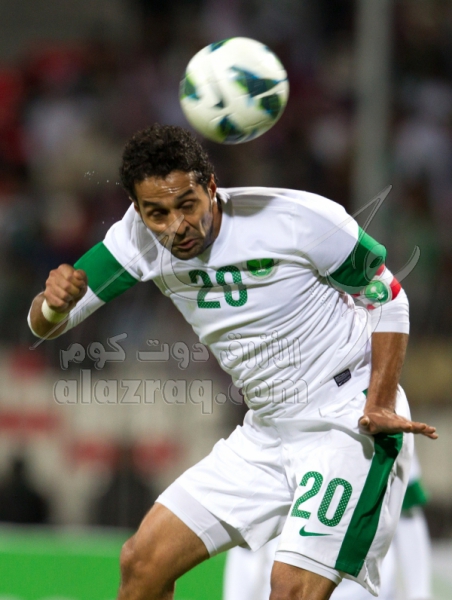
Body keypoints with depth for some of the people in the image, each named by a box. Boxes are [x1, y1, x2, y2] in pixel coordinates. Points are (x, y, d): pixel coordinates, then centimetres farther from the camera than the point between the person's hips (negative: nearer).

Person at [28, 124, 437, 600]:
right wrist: (54, 305, -28)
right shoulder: (140, 239, -6)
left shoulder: (299, 219, -21)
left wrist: (379, 405, -16)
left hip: (350, 422, -6)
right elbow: (45, 325, -3)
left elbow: (387, 297, -7)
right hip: (267, 433, 6)